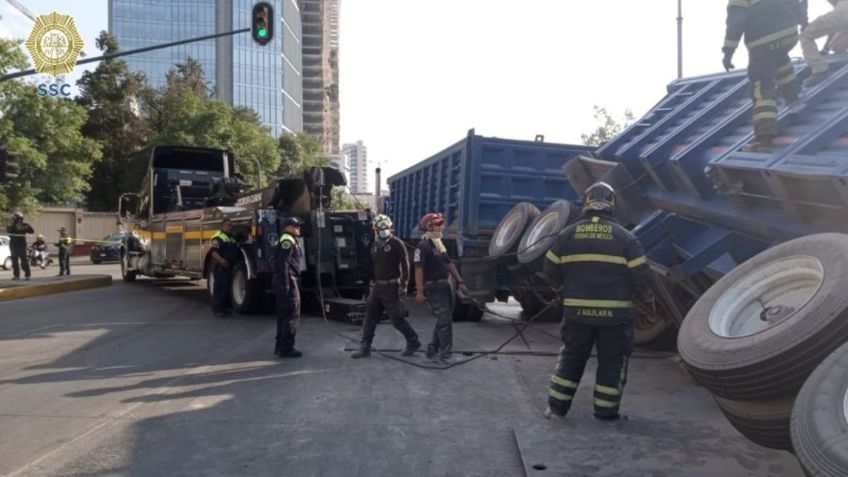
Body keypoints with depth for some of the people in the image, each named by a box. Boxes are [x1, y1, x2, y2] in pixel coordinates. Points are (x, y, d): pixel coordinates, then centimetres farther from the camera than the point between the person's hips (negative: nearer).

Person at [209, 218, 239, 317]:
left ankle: (224, 307, 21)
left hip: (229, 267, 9)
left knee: (227, 287, 13)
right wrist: (221, 260, -34)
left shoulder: (231, 238, 22)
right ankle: (217, 308, -6)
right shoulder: (217, 237, -9)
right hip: (221, 267, -9)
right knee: (220, 287, -9)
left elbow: (235, 251, 32)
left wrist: (237, 261, 20)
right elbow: (213, 251, -21)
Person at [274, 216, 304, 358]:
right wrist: (285, 283, -26)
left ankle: (280, 346, 22)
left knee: (284, 314, 15)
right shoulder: (287, 241, -12)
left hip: (285, 281, 11)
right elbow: (283, 263, -22)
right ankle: (286, 348, -6)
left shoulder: (288, 240, 21)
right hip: (288, 281, -11)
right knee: (292, 314, -8)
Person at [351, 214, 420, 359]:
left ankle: (413, 342, 17)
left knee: (397, 319, -2)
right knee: (370, 317, 7)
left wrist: (404, 283, -16)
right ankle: (365, 348, 14)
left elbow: (405, 263, -13)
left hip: (391, 286, -7)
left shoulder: (397, 243, -11)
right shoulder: (376, 244, 12)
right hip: (377, 286, 7)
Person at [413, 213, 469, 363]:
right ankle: (444, 355, -5)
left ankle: (432, 351, 24)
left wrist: (460, 282, 15)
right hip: (433, 288, -9)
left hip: (445, 286, 9)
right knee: (444, 321, -10)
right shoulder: (423, 246, -13)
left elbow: (450, 265, 21)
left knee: (443, 320, 14)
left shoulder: (439, 245, 17)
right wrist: (419, 291, -25)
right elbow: (419, 269, -20)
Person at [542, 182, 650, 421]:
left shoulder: (568, 233, 2)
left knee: (571, 357, 15)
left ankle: (556, 407, 18)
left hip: (577, 310, 2)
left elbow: (551, 269, 3)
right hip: (615, 312, -2)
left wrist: (567, 290, 20)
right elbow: (639, 274, -5)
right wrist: (625, 294, 13)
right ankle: (606, 412, 17)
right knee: (612, 362, 11)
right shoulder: (624, 236, -4)